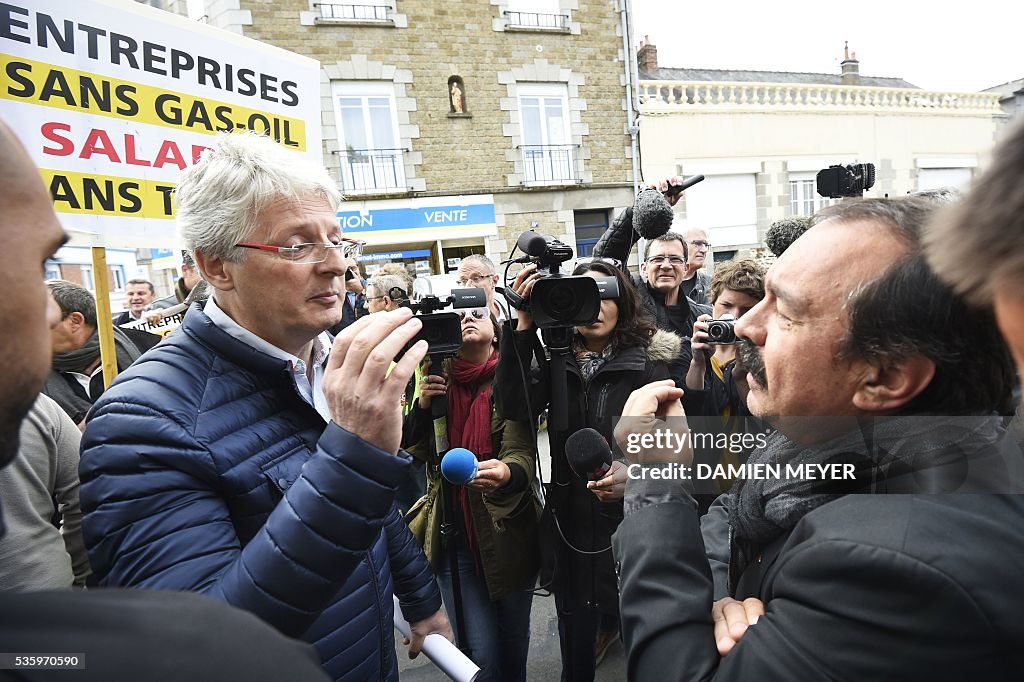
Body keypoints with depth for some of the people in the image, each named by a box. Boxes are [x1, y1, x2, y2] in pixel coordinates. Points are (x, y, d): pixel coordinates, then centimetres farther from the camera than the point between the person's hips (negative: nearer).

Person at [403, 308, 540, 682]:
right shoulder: (438, 379, 1)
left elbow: (522, 454, -21)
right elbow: (416, 451, -2)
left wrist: (506, 472, -44)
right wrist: (423, 404, -19)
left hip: (509, 532, -1)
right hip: (456, 535, 1)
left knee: (514, 641, 17)